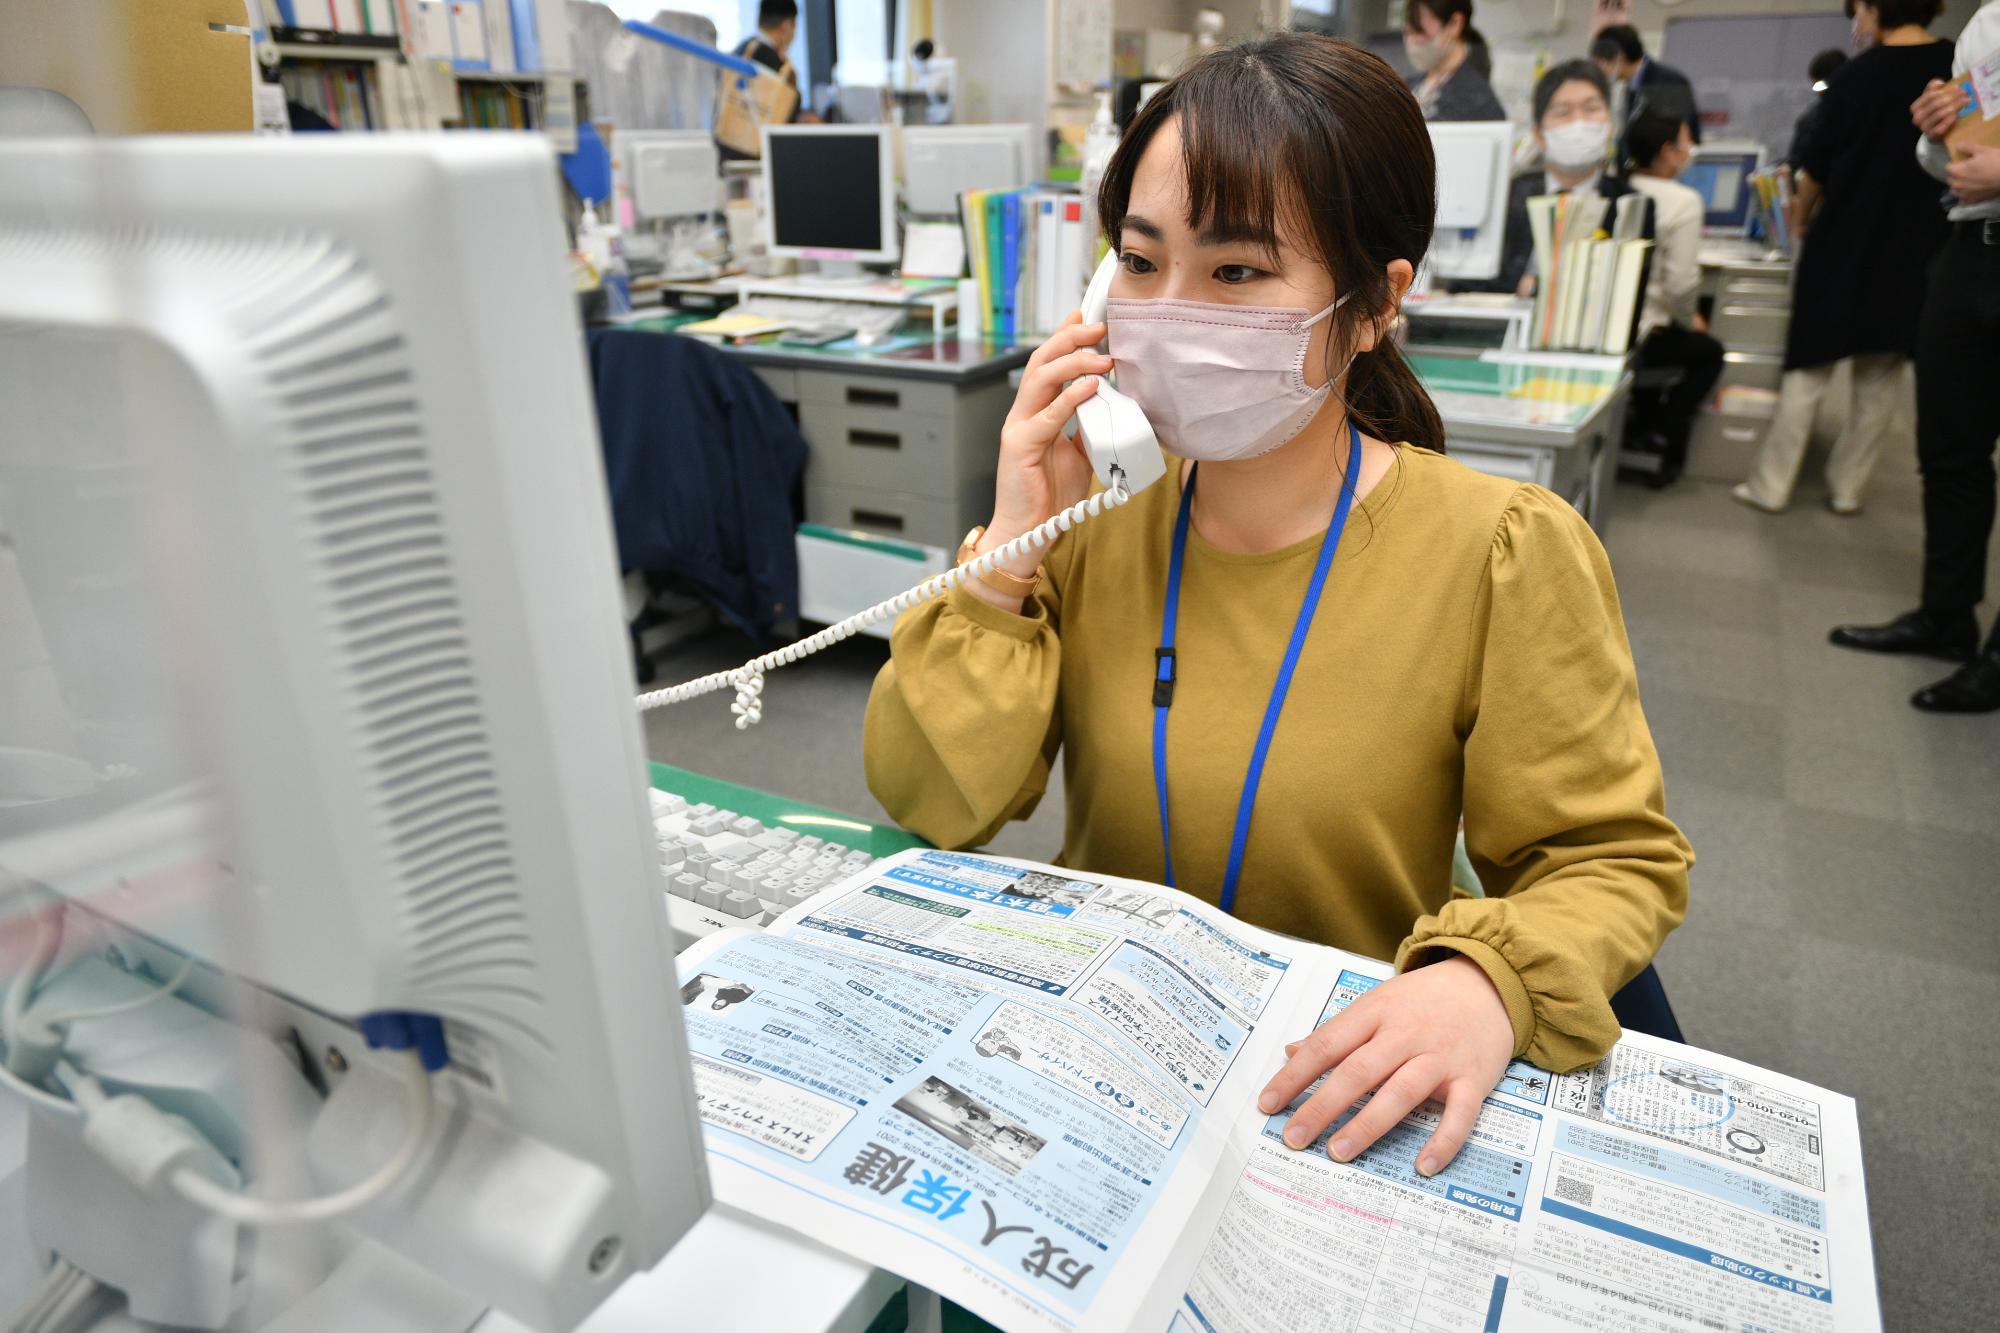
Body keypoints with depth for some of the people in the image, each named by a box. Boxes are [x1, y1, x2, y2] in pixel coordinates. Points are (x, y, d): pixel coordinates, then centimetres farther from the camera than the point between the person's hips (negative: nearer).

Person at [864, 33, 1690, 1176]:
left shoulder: (1505, 555, -14)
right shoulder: (1094, 509, -5)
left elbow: (1614, 858, -6)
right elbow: (928, 809, -8)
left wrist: (1490, 976, -28)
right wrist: (1013, 551, -20)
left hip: (1339, 1089, 1)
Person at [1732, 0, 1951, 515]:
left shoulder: (1852, 77, -8)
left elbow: (1817, 166, -1)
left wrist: (1800, 219, 16)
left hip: (1843, 243, -3)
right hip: (1919, 248, 3)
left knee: (1808, 368, 4)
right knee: (1882, 375, 10)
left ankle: (1771, 486, 4)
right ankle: (1848, 488, 13)